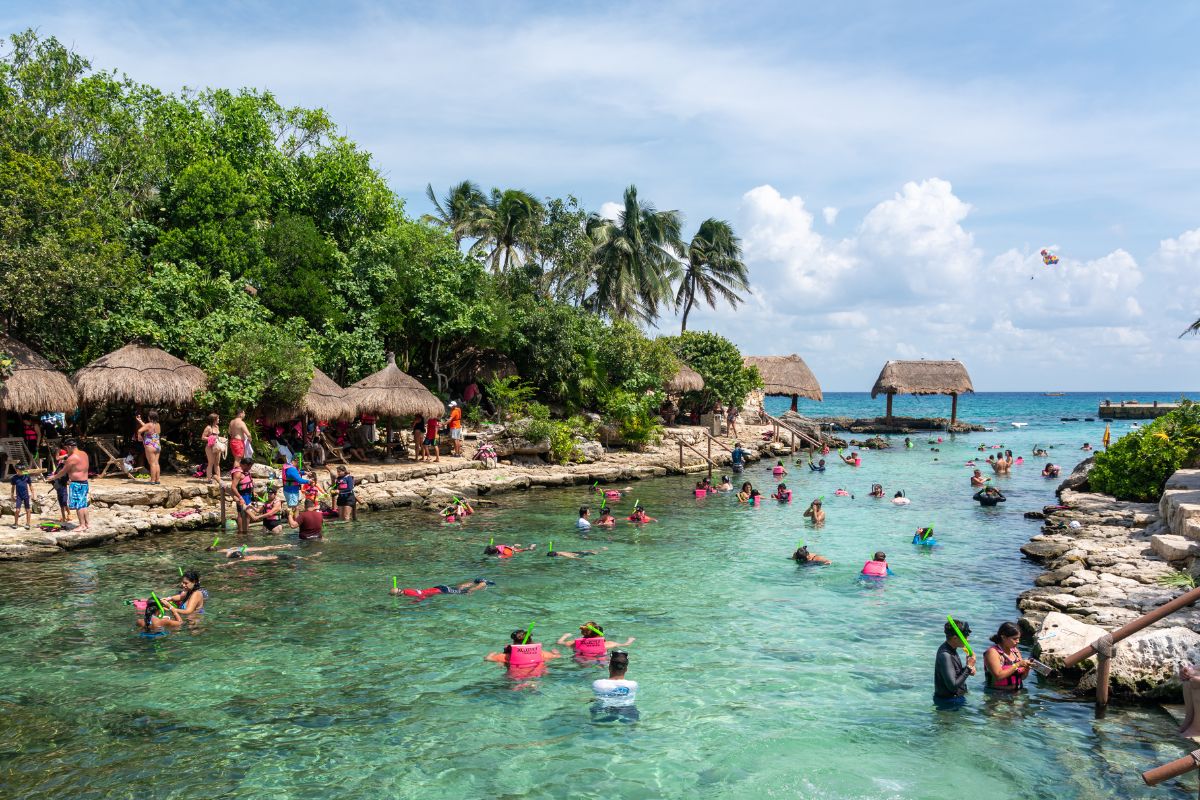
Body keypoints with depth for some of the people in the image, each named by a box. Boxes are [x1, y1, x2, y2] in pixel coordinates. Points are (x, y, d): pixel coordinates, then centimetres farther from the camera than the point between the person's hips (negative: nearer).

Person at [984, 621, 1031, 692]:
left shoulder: (1015, 651, 11)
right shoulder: (993, 652, -11)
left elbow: (1023, 677, 16)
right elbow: (998, 676, -21)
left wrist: (1027, 667, -5)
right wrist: (1018, 664, -18)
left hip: (1016, 692, 6)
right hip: (997, 694, -6)